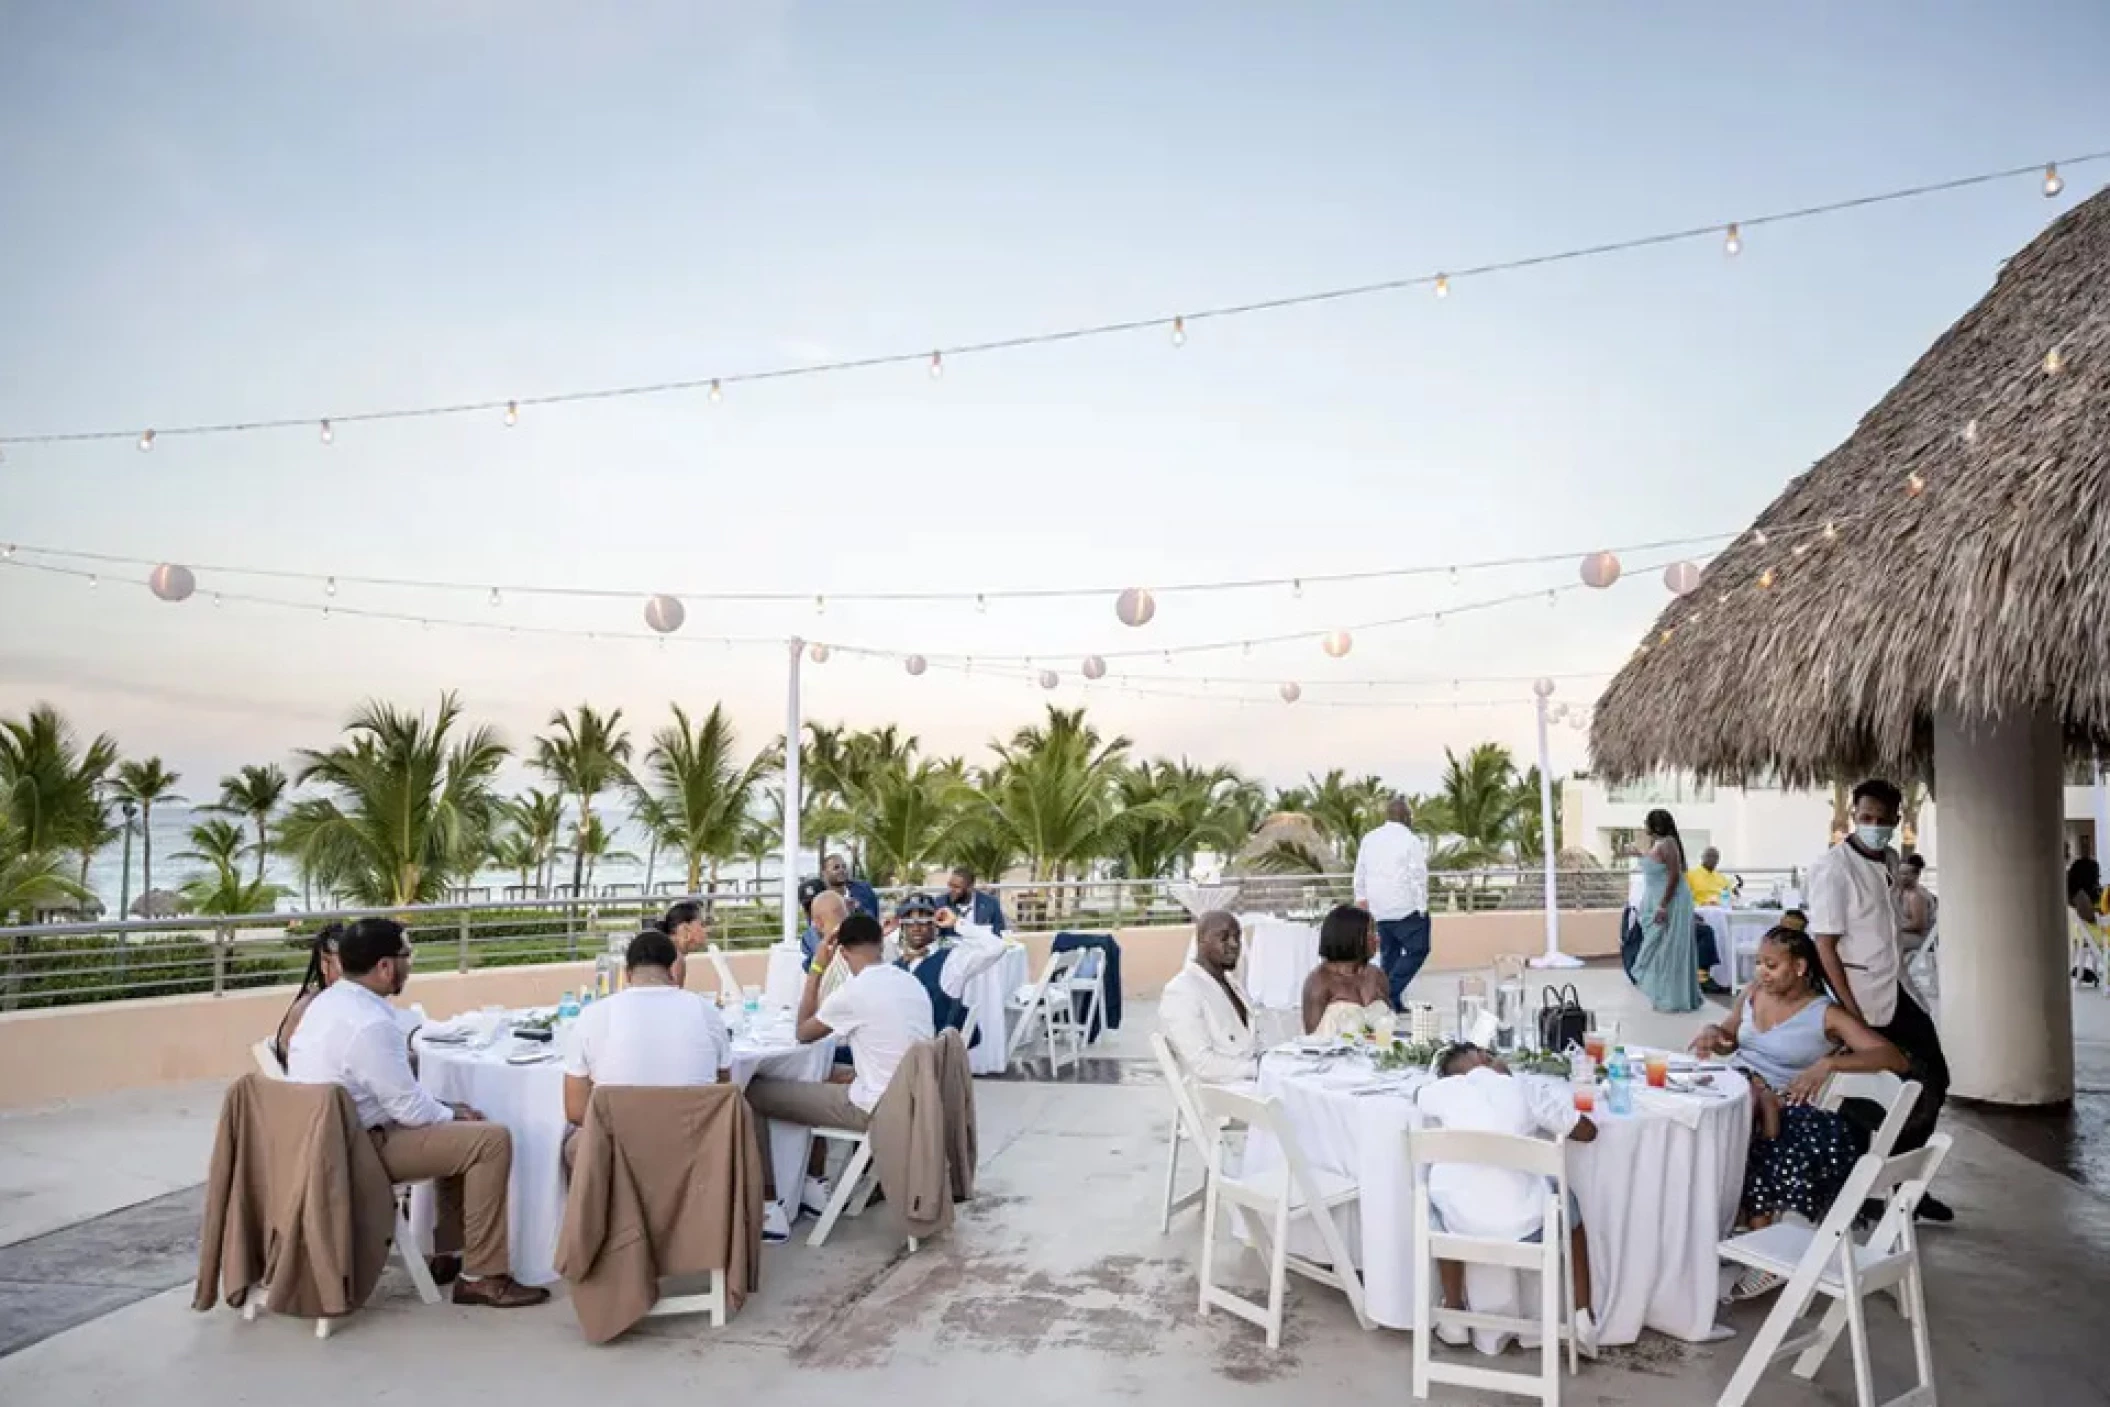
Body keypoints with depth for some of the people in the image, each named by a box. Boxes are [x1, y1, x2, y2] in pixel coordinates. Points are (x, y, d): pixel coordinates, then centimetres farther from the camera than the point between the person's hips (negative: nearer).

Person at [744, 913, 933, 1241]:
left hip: (876, 1110, -8)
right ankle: (818, 1185, 34)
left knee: (754, 1093, 1)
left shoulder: (854, 991, -17)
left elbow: (803, 1034, 0)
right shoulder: (913, 984, 5)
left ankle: (769, 1206, 6)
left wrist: (817, 968, 1)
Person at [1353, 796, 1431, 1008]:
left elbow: (1360, 874, 15)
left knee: (1389, 954, 14)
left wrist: (1361, 899, 24)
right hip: (1406, 909, -6)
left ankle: (1391, 1003, 15)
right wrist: (1422, 907, -5)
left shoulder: (1368, 839, 9)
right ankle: (1391, 991, -8)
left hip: (1379, 911, 7)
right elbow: (1419, 878, -11)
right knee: (1418, 950, 2)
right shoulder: (1411, 841, -9)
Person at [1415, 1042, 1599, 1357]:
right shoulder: (1527, 1088, 1)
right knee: (1567, 1201, 33)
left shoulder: (1445, 1089, 5)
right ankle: (1584, 1320, 30)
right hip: (1522, 1227, 0)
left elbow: (1419, 1097, 30)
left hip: (1460, 1224, 1)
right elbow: (1587, 1131, 11)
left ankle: (1454, 1315, 38)